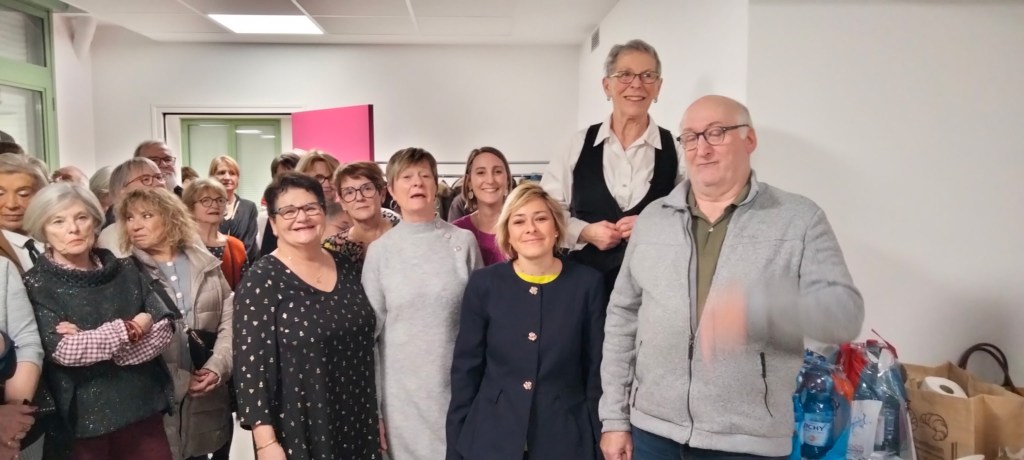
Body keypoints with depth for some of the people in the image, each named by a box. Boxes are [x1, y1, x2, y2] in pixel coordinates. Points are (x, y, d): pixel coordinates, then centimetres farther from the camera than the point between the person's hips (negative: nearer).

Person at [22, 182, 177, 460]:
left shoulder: (124, 270, 6)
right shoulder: (36, 284, -3)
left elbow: (164, 330, -3)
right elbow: (63, 350, -15)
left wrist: (89, 343, -13)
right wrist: (132, 327, -10)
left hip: (142, 408, 3)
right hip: (80, 419, -3)